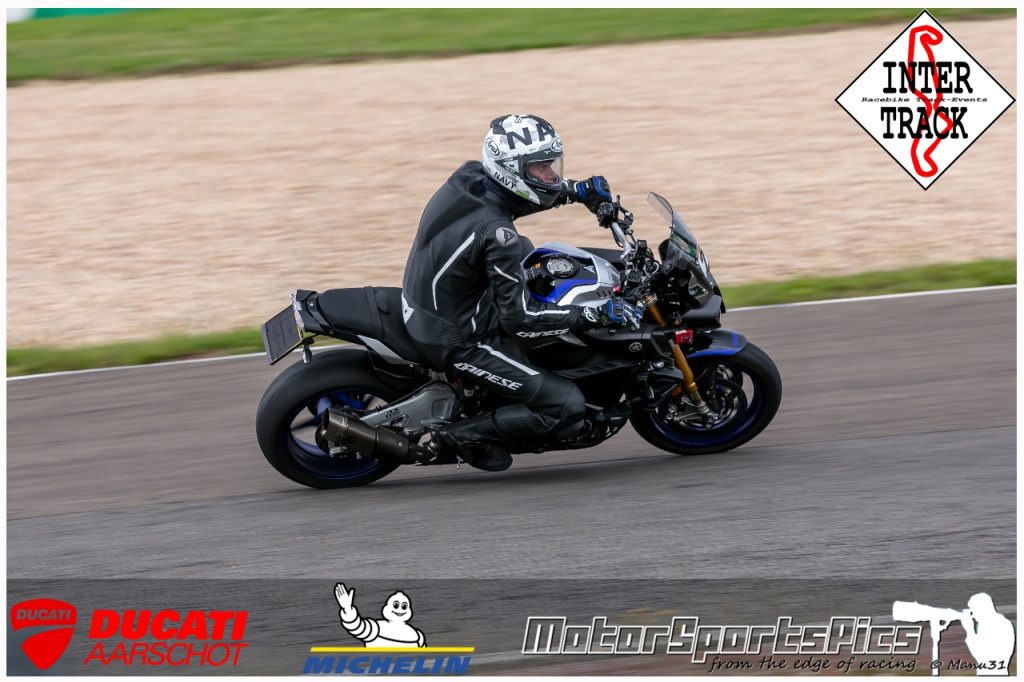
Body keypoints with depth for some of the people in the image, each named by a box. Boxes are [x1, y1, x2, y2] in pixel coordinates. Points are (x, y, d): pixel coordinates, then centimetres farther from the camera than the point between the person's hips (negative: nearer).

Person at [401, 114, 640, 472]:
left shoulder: (469, 177, -6)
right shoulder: (496, 234, -30)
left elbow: (525, 190, 19)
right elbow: (519, 317, -25)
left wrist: (578, 190, 11)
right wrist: (598, 314, -23)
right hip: (457, 341, -9)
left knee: (523, 251, 29)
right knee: (568, 409, -10)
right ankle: (463, 434, -1)